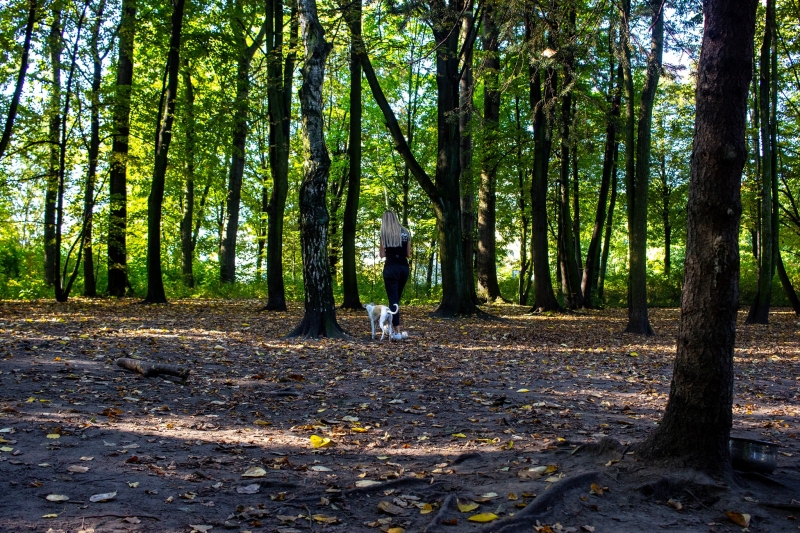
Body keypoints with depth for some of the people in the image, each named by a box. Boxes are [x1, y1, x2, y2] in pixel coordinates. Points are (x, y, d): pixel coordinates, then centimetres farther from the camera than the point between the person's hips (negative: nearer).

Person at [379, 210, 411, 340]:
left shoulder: (384, 234, -2)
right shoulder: (406, 233, 6)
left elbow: (382, 254, -3)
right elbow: (408, 254, 9)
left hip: (391, 267, -4)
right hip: (404, 267, 4)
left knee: (393, 300, -4)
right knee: (397, 298, 17)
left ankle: (397, 332, -9)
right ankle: (393, 325, 23)